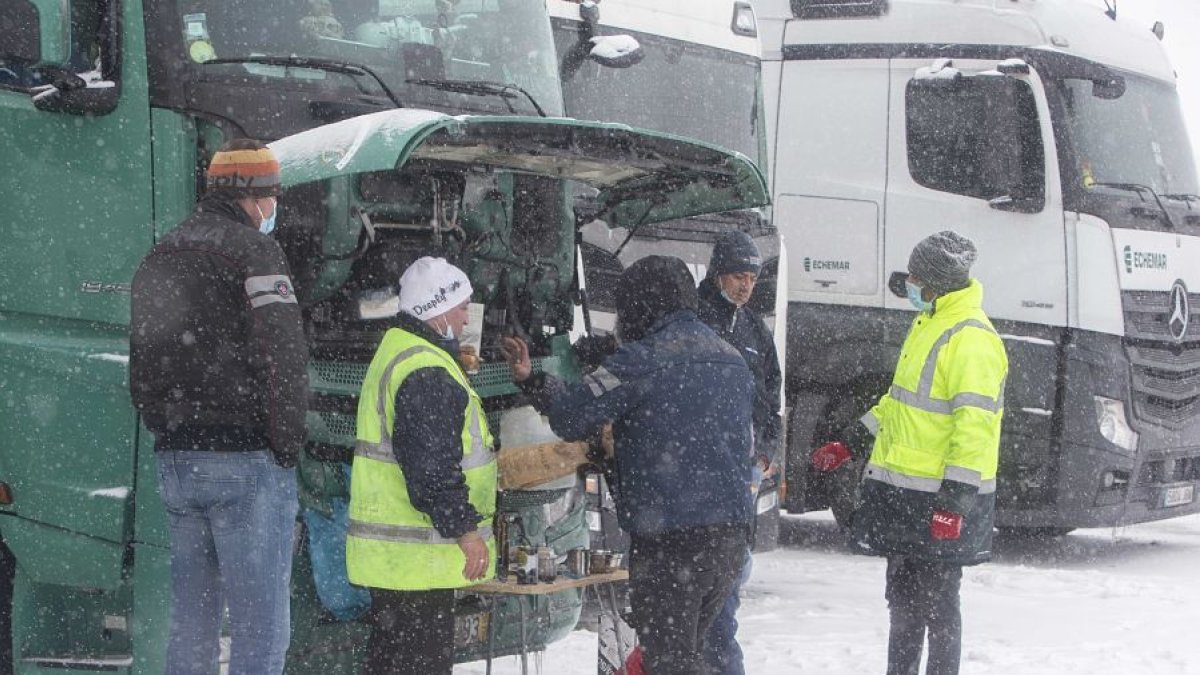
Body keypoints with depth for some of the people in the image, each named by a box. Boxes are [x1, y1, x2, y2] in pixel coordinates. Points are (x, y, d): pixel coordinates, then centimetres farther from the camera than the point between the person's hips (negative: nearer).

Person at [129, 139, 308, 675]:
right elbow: (284, 356, -16)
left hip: (174, 463, 8)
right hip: (245, 459, -8)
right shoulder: (253, 250, -8)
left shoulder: (159, 259, 17)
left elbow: (141, 368, 19)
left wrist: (170, 435, 18)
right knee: (260, 626, -5)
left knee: (190, 620, 15)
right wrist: (287, 445, -6)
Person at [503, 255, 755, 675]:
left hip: (670, 543, -8)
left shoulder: (641, 360, -12)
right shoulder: (733, 362, 13)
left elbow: (571, 418, -10)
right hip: (732, 533, 8)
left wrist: (530, 380, 8)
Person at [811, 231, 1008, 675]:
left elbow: (974, 427, -23)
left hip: (939, 499, -10)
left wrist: (954, 502, -26)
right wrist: (847, 445, 23)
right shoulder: (928, 324, 13)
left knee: (936, 603, -2)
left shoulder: (970, 338, -18)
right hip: (903, 491, 10)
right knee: (903, 599, 18)